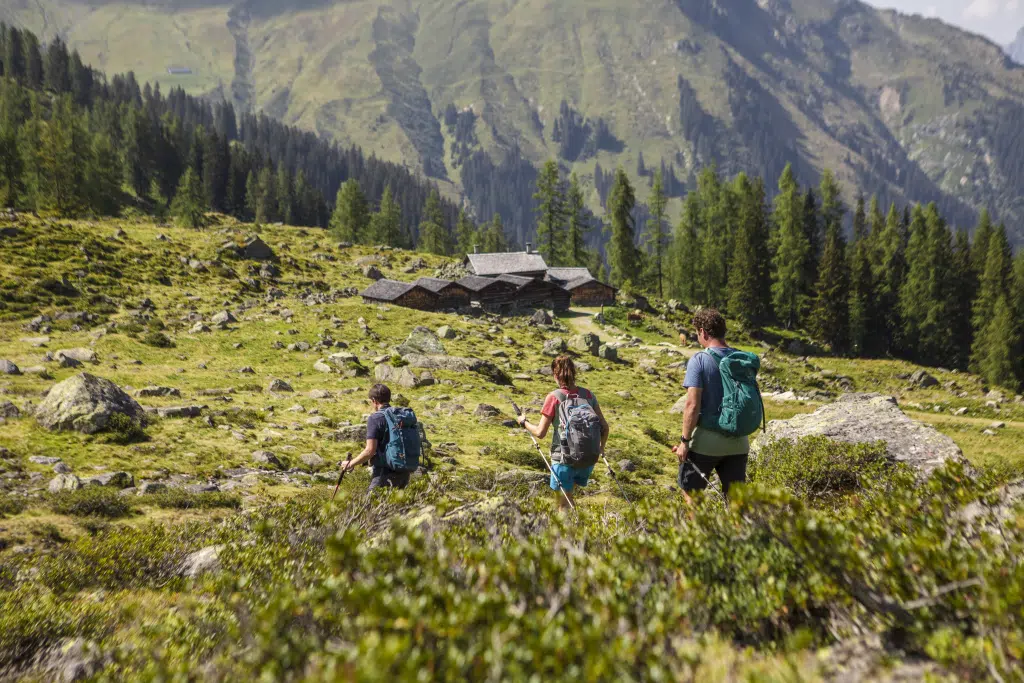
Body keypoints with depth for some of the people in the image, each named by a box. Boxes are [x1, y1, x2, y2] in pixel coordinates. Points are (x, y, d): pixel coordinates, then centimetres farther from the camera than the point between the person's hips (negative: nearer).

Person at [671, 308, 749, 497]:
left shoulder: (699, 361, -12)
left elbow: (692, 405, -17)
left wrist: (684, 441, -12)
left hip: (706, 441, -5)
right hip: (738, 442, 5)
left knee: (692, 493, 12)